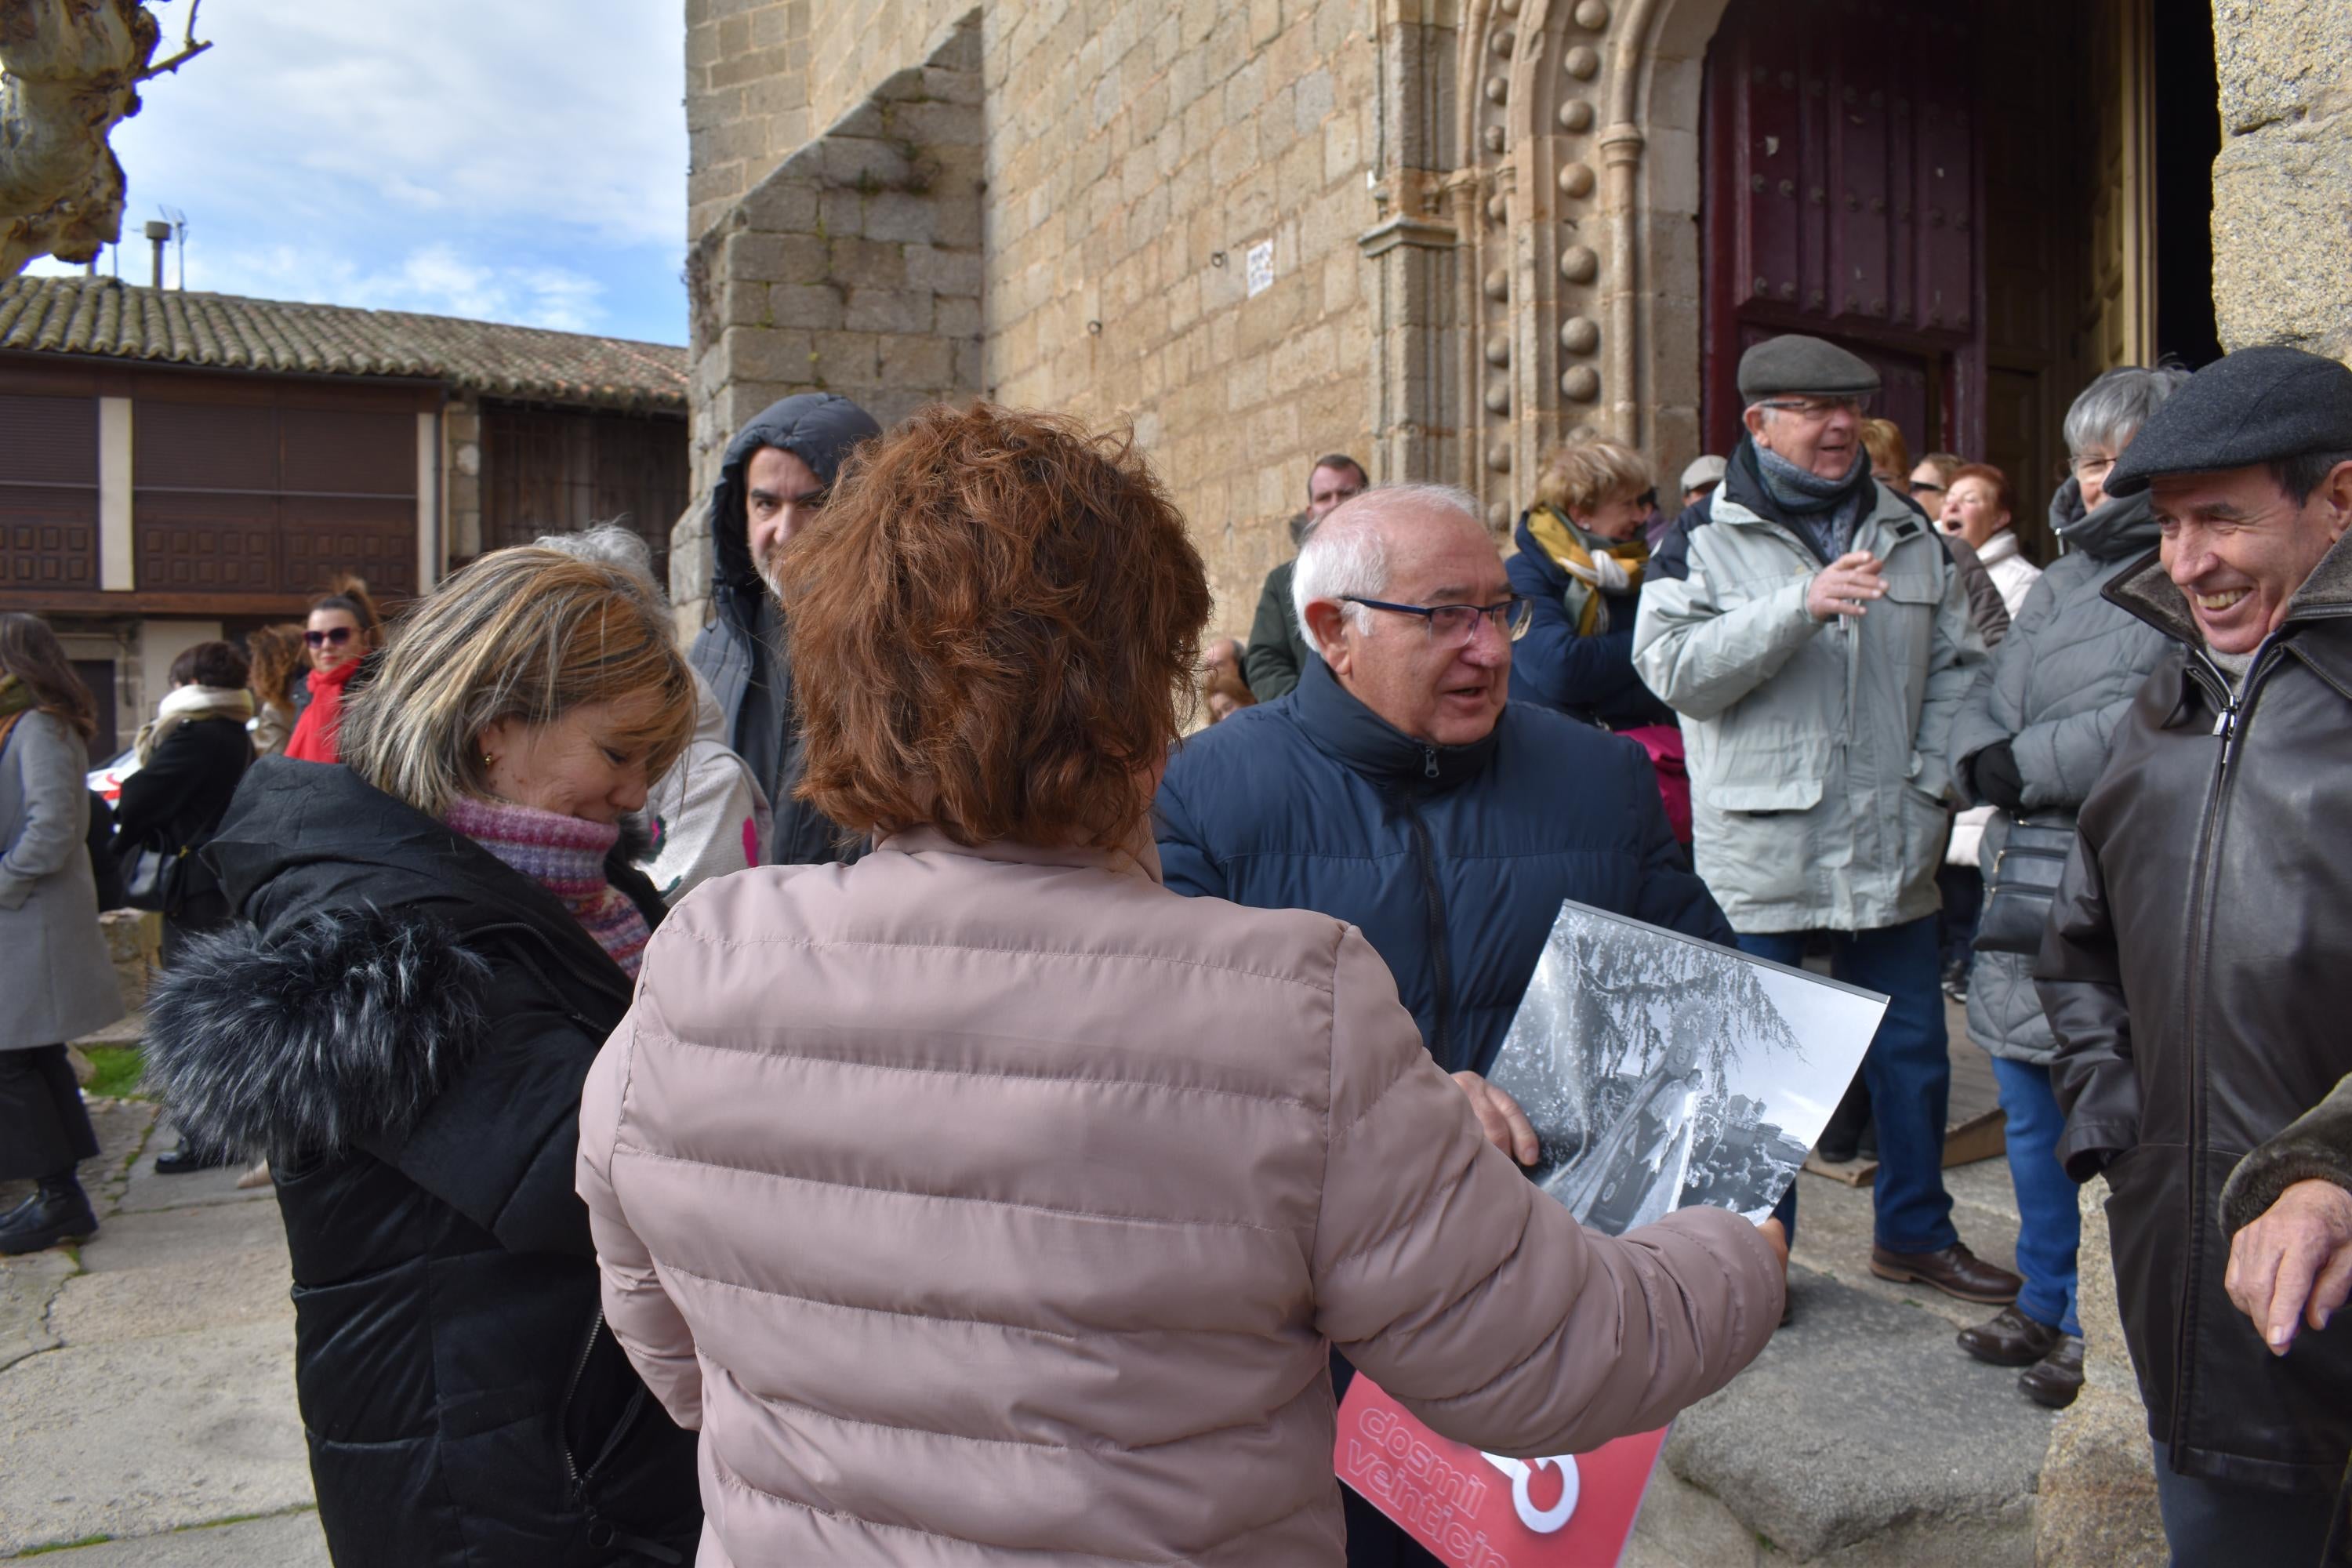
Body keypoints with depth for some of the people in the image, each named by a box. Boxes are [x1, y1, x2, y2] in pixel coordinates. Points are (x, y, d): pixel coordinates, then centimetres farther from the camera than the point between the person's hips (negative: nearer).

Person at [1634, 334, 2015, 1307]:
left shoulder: (1908, 535, 11)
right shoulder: (1707, 539, -3)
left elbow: (1957, 666, 16)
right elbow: (1672, 666, -17)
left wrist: (1933, 779, 3)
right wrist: (1801, 605, -25)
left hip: (1890, 852, 5)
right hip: (1757, 855, -4)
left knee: (1912, 1054, 16)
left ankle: (1915, 1232, 35)